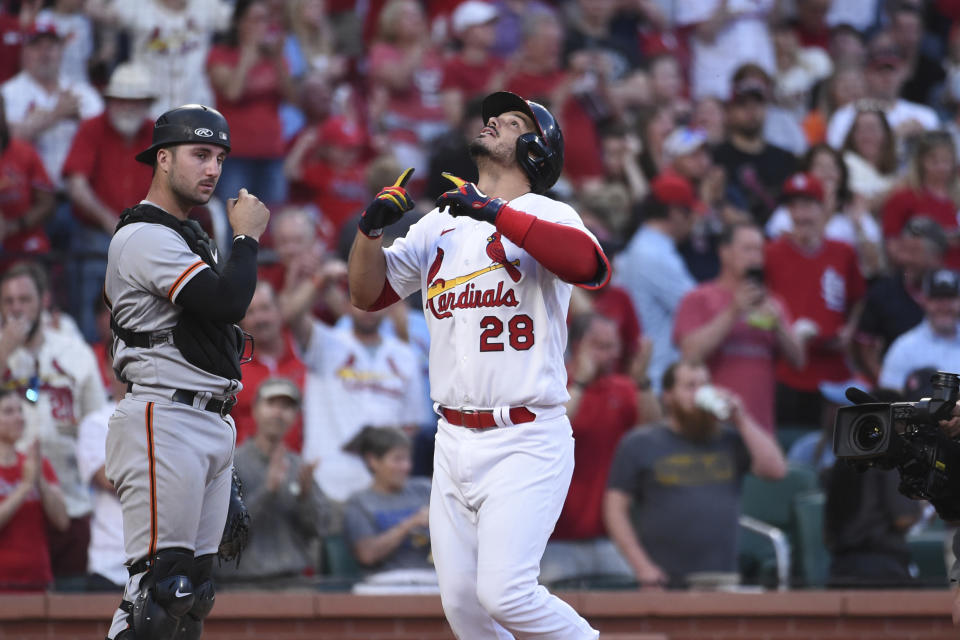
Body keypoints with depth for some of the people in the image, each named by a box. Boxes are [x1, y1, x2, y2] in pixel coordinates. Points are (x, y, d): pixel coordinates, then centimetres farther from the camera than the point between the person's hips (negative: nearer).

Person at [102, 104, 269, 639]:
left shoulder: (191, 238, 23)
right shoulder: (144, 237, -11)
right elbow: (227, 302, -22)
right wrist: (248, 237, -5)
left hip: (212, 427, 10)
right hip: (166, 428, -10)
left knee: (193, 590, 7)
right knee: (159, 591, -17)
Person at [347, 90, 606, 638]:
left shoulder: (547, 216, -4)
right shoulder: (441, 223, 15)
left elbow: (592, 266, -25)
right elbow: (369, 293, 14)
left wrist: (497, 213, -29)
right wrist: (372, 226, -4)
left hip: (525, 442, -6)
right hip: (455, 443, 6)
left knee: (505, 593, -17)